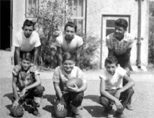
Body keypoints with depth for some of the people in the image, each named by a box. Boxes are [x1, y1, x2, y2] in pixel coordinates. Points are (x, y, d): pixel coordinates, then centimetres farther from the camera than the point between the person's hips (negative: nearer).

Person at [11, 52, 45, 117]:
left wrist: (26, 88, -36)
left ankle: (34, 107, -10)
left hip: (31, 91, -1)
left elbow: (38, 82, -28)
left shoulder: (33, 68, -16)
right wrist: (16, 99, -13)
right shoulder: (17, 69, -15)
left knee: (40, 88, -34)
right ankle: (26, 101, 13)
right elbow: (14, 83, -7)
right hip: (20, 92, 1)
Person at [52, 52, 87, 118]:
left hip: (74, 93, 0)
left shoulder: (78, 70, -16)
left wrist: (78, 90, -44)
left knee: (79, 93, -37)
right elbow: (56, 85, -12)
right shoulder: (58, 70, -18)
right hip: (62, 93, 0)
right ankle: (67, 105, 17)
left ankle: (76, 111, -4)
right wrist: (62, 100, -14)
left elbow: (85, 85, -21)